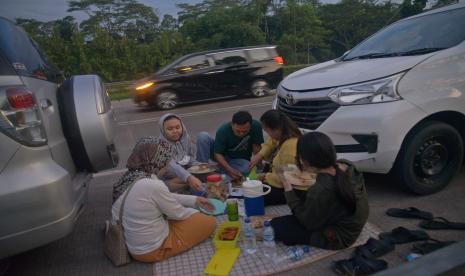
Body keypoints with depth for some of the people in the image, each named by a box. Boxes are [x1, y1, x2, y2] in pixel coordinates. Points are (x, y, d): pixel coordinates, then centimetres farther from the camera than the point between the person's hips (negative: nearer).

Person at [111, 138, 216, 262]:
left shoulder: (130, 178, -5)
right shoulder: (153, 185, -31)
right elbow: (178, 214, -15)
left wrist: (195, 200, 11)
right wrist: (196, 212, 5)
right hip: (152, 249, -8)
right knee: (209, 222, -1)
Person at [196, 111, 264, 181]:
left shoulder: (256, 126, -24)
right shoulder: (223, 131, -27)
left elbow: (257, 147, -19)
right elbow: (218, 154, -27)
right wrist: (230, 170, -41)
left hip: (240, 160, 1)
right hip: (222, 157, -1)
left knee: (247, 168, -37)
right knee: (203, 136, -25)